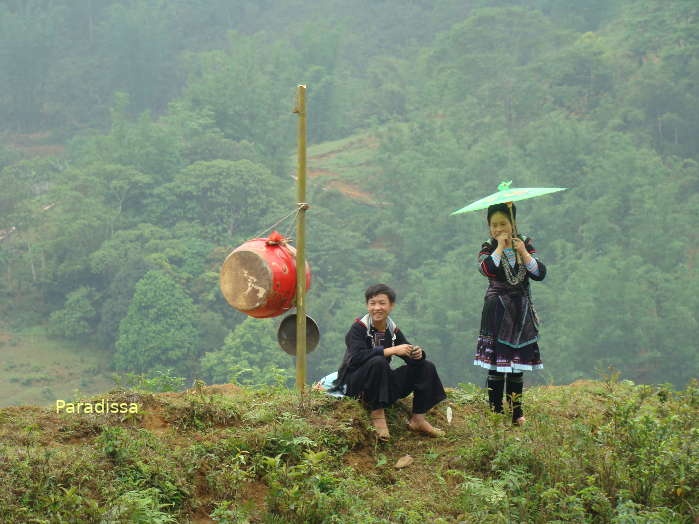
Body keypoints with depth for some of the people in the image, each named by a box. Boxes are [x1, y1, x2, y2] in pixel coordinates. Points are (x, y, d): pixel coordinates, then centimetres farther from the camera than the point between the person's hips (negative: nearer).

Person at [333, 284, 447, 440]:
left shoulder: (393, 330, 5)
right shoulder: (358, 328, -13)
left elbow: (409, 355, 6)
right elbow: (358, 356, -30)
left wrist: (418, 353, -20)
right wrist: (392, 350, -33)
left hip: (383, 383, 6)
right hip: (353, 383, -6)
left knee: (426, 367, -2)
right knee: (378, 361, -37)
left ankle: (418, 418, 1)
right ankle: (377, 413, -25)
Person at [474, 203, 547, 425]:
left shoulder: (525, 244, 7)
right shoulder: (488, 248, 0)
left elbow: (540, 273, -3)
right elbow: (486, 269, -23)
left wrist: (523, 252, -13)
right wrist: (500, 247, -17)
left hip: (521, 310, 3)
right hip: (497, 310, -3)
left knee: (517, 364, 7)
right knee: (497, 361, -6)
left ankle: (516, 411, 12)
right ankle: (495, 410, -2)